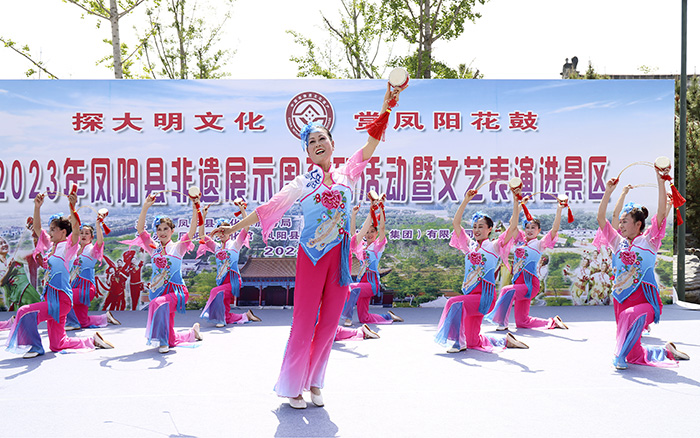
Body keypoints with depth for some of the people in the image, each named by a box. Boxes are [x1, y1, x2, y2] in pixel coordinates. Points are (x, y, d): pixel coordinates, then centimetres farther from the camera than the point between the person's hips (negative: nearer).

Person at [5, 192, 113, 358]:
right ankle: (93, 341, 21)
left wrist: (72, 207, -36)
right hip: (51, 298, 9)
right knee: (57, 345, 10)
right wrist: (37, 207, 7)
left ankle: (35, 346, -5)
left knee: (25, 312, -20)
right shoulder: (51, 246, 15)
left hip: (61, 299, -9)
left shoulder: (67, 247, -6)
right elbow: (37, 228, 18)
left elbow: (75, 230, -24)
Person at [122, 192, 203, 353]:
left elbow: (192, 231, -14)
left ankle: (163, 341, -24)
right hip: (157, 291, 4)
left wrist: (195, 209, -26)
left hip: (176, 291, -4)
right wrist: (146, 207, -10)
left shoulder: (178, 247, 1)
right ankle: (193, 332, 36)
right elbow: (140, 228, 0)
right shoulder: (153, 248, 9)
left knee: (158, 303, -38)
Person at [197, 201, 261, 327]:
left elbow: (246, 227, -7)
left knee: (216, 292, -33)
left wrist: (242, 210, -11)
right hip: (222, 282, 6)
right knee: (227, 317, 1)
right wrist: (203, 216, 8)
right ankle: (246, 316, 22)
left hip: (233, 281, -6)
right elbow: (202, 235, 13)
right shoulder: (216, 247, 16)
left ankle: (220, 319, -22)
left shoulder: (235, 244, 4)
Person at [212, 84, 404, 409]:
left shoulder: (347, 175, 9)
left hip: (340, 255, 3)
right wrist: (234, 227, 0)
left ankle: (314, 382, 19)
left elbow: (371, 144, 6)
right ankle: (292, 386, 11)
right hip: (312, 256, -3)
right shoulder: (302, 184, 2)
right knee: (304, 322, -1)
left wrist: (386, 106, -1)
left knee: (329, 323, 7)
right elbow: (267, 209, 3)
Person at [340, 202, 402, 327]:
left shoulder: (378, 245, 6)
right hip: (362, 281, 6)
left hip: (372, 282, -6)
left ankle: (347, 317, -26)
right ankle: (388, 316, 24)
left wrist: (380, 208, -11)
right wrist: (353, 214, 2)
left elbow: (382, 227, -5)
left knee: (353, 288, -34)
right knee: (363, 318, 4)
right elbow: (352, 231, 10)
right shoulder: (361, 245, 17)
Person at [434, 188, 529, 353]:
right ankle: (505, 340, 27)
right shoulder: (469, 245, 15)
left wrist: (516, 202, -12)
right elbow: (456, 223, 8)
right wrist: (466, 200, 2)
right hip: (470, 296, 6)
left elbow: (513, 227, -9)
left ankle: (459, 342, -18)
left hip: (485, 296, -6)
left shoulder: (495, 246, 3)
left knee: (455, 303, -31)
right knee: (473, 342, 8)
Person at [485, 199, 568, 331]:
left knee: (507, 290, -34)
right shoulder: (520, 240, 14)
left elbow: (554, 229, -11)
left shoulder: (539, 244, 0)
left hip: (530, 284, -7)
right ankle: (552, 322, 22)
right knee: (521, 322, 8)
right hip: (519, 283, 7)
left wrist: (559, 210, -14)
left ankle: (502, 322, -26)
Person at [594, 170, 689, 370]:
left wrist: (660, 181, -15)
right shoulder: (618, 242, 12)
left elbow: (661, 213, -11)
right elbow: (601, 218, 6)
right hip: (622, 300, 5)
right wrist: (608, 191, 0)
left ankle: (620, 355, -28)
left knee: (631, 315, -42)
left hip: (645, 300, -5)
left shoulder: (648, 241, 0)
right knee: (634, 355, 8)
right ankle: (667, 351, 32)